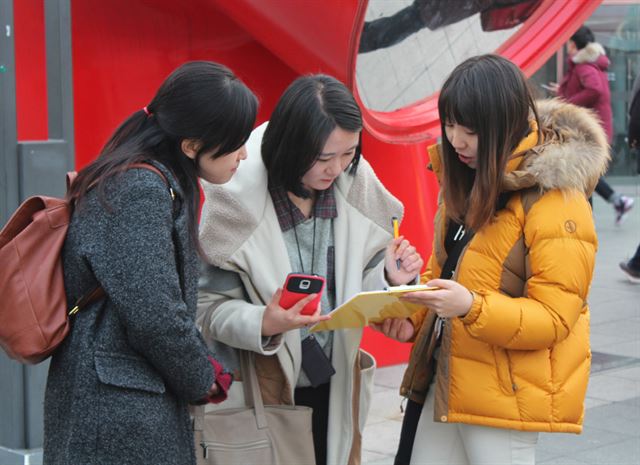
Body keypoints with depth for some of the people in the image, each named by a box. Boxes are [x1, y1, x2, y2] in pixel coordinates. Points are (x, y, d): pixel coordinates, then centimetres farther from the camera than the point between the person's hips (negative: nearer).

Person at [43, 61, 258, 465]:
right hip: (120, 415, -9)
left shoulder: (160, 185, 11)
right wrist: (205, 382, -6)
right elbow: (155, 316, -22)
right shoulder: (142, 192, -19)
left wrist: (207, 368, 5)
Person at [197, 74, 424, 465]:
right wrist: (263, 324, -30)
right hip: (265, 390, -4)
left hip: (336, 388, 4)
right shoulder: (237, 198, -16)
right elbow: (210, 305, -12)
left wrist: (388, 279, -15)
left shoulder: (356, 187, -4)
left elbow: (353, 295, 5)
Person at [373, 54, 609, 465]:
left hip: (508, 394, -8)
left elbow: (553, 318, -19)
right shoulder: (467, 178, 6)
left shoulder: (557, 200, -18)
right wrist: (413, 318, 0)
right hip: (448, 379, 8)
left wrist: (472, 307, -33)